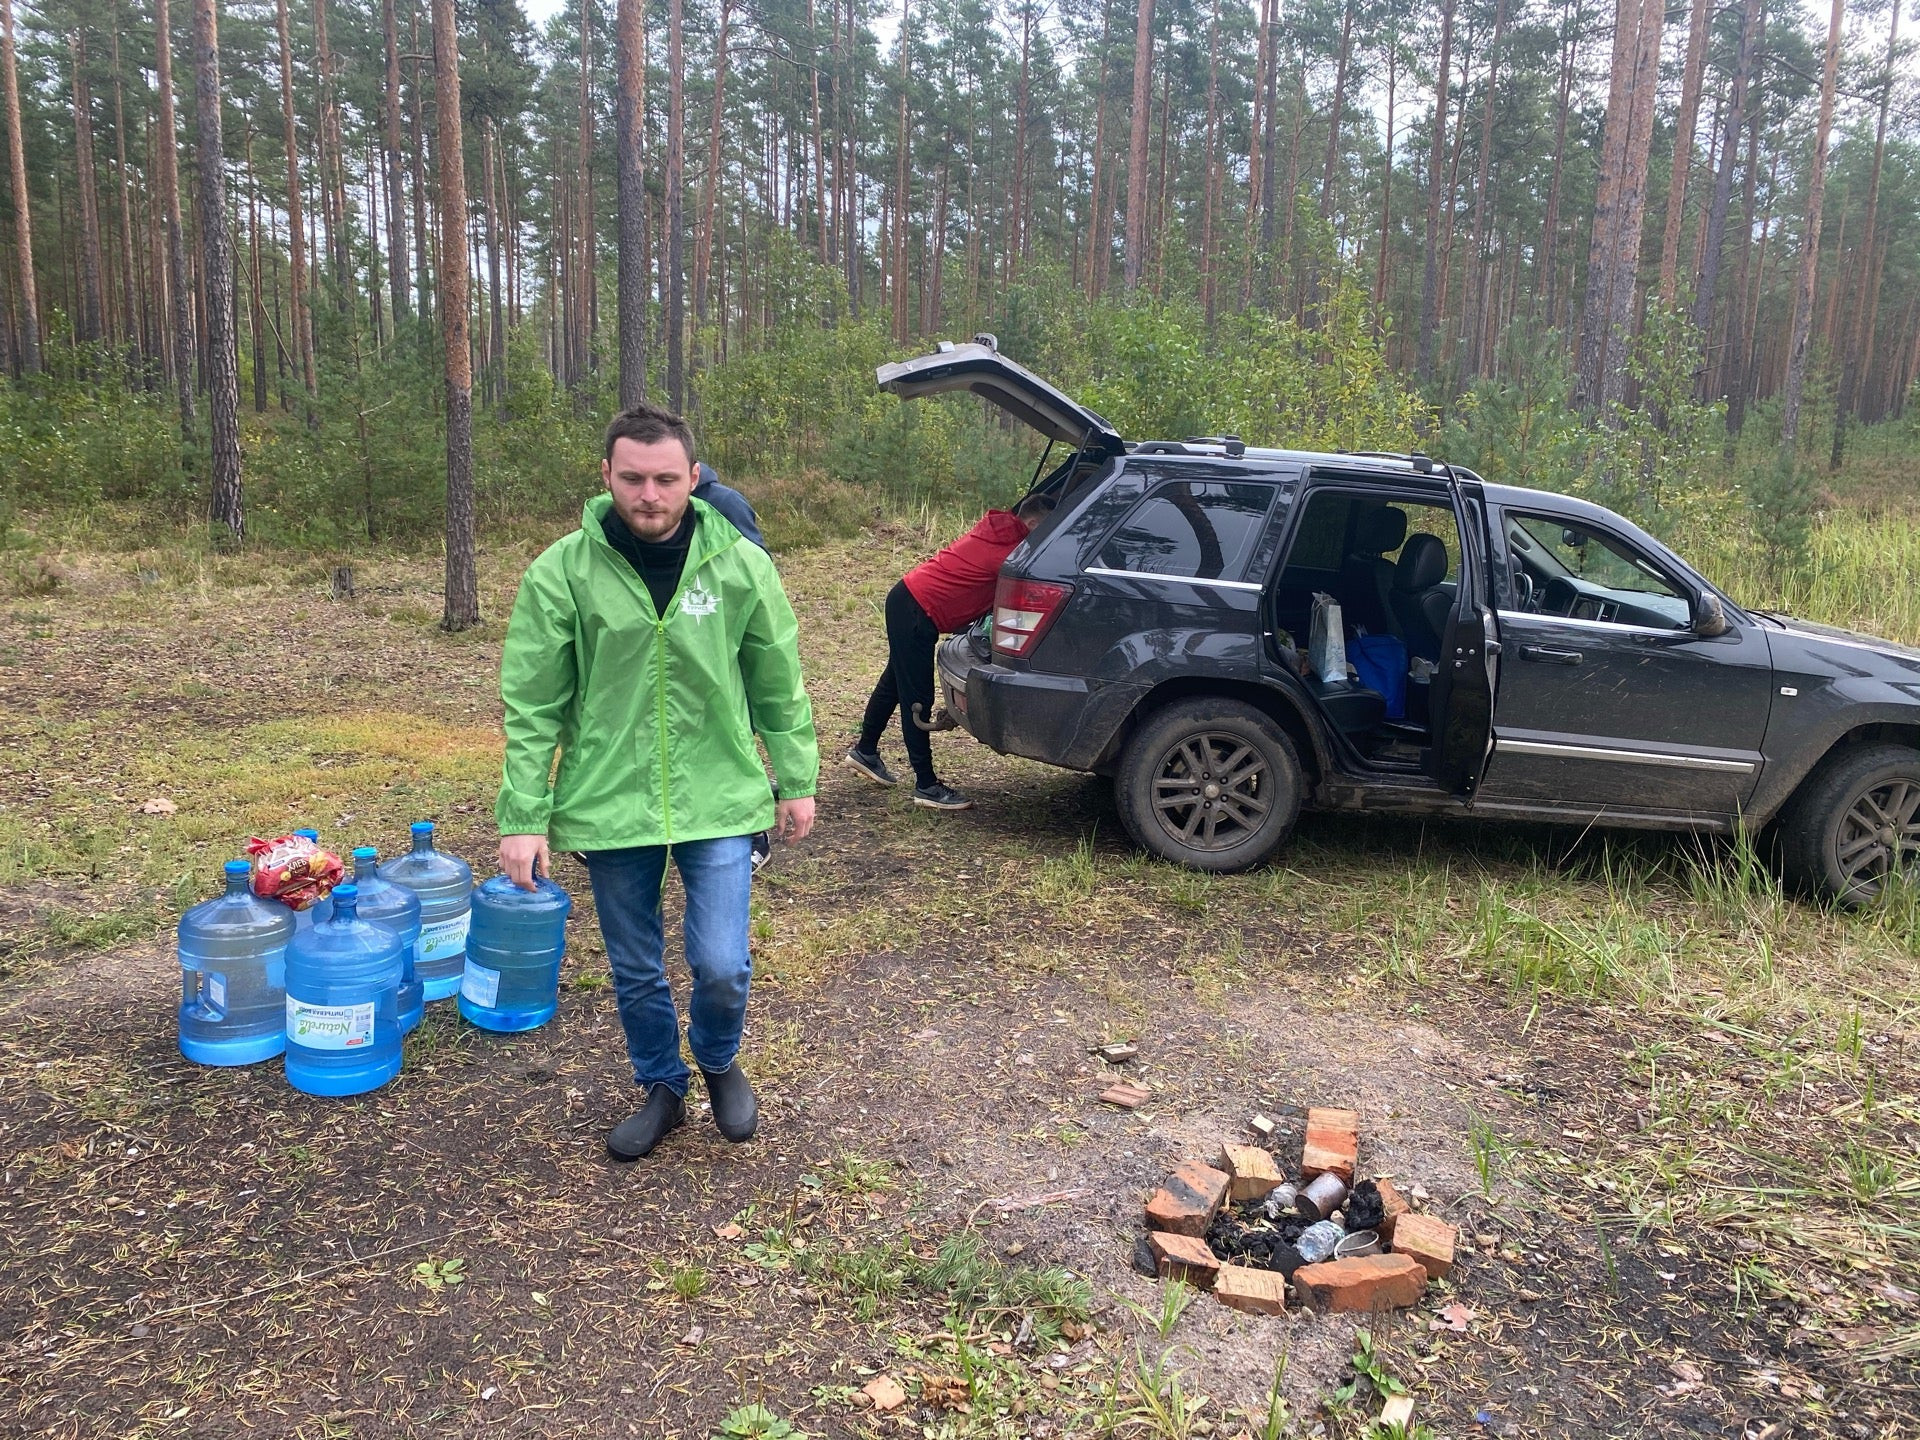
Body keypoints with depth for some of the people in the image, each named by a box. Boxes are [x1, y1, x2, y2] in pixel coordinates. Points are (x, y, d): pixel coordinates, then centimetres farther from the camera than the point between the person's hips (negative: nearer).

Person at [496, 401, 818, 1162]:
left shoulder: (741, 565, -6)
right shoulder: (561, 572, -9)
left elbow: (780, 688, 4)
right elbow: (532, 709, -5)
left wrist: (796, 780, 7)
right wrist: (524, 816, -6)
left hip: (719, 802, 0)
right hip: (609, 806, 1)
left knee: (722, 965, -3)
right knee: (636, 972, 14)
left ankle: (719, 1063, 31)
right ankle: (661, 1090, 40)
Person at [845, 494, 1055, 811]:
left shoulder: (996, 531, 8)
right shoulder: (1008, 552, -20)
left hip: (907, 599, 10)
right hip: (916, 613, -10)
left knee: (895, 683, 22)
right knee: (918, 698, -4)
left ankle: (865, 750, 38)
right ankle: (926, 786, 1)